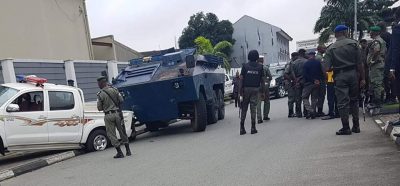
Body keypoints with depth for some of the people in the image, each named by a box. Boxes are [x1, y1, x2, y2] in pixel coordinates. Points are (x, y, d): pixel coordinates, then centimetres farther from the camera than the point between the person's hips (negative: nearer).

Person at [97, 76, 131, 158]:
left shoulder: (100, 94, -9)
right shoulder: (114, 90, 0)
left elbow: (99, 108, -5)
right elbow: (121, 100, 3)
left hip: (108, 116, -3)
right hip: (117, 113, 4)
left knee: (111, 134, 6)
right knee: (122, 132, 14)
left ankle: (119, 152, 4)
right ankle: (128, 151, 18)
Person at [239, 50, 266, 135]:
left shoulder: (245, 66, -1)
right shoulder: (260, 67, 2)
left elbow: (241, 79, -5)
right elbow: (262, 80, 2)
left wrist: (240, 91, -3)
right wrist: (263, 91, 9)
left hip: (246, 89, 0)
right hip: (255, 89, 0)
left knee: (244, 109, 6)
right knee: (253, 108, 4)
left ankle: (242, 128, 5)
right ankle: (253, 128, 5)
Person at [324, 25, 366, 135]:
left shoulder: (331, 49, 0)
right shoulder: (353, 43, 1)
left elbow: (327, 68, -8)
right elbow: (359, 63, -4)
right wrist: (362, 78, 0)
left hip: (340, 76, -2)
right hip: (353, 73, 2)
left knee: (342, 102, 2)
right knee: (354, 100, 15)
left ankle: (346, 128, 4)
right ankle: (356, 126, 21)